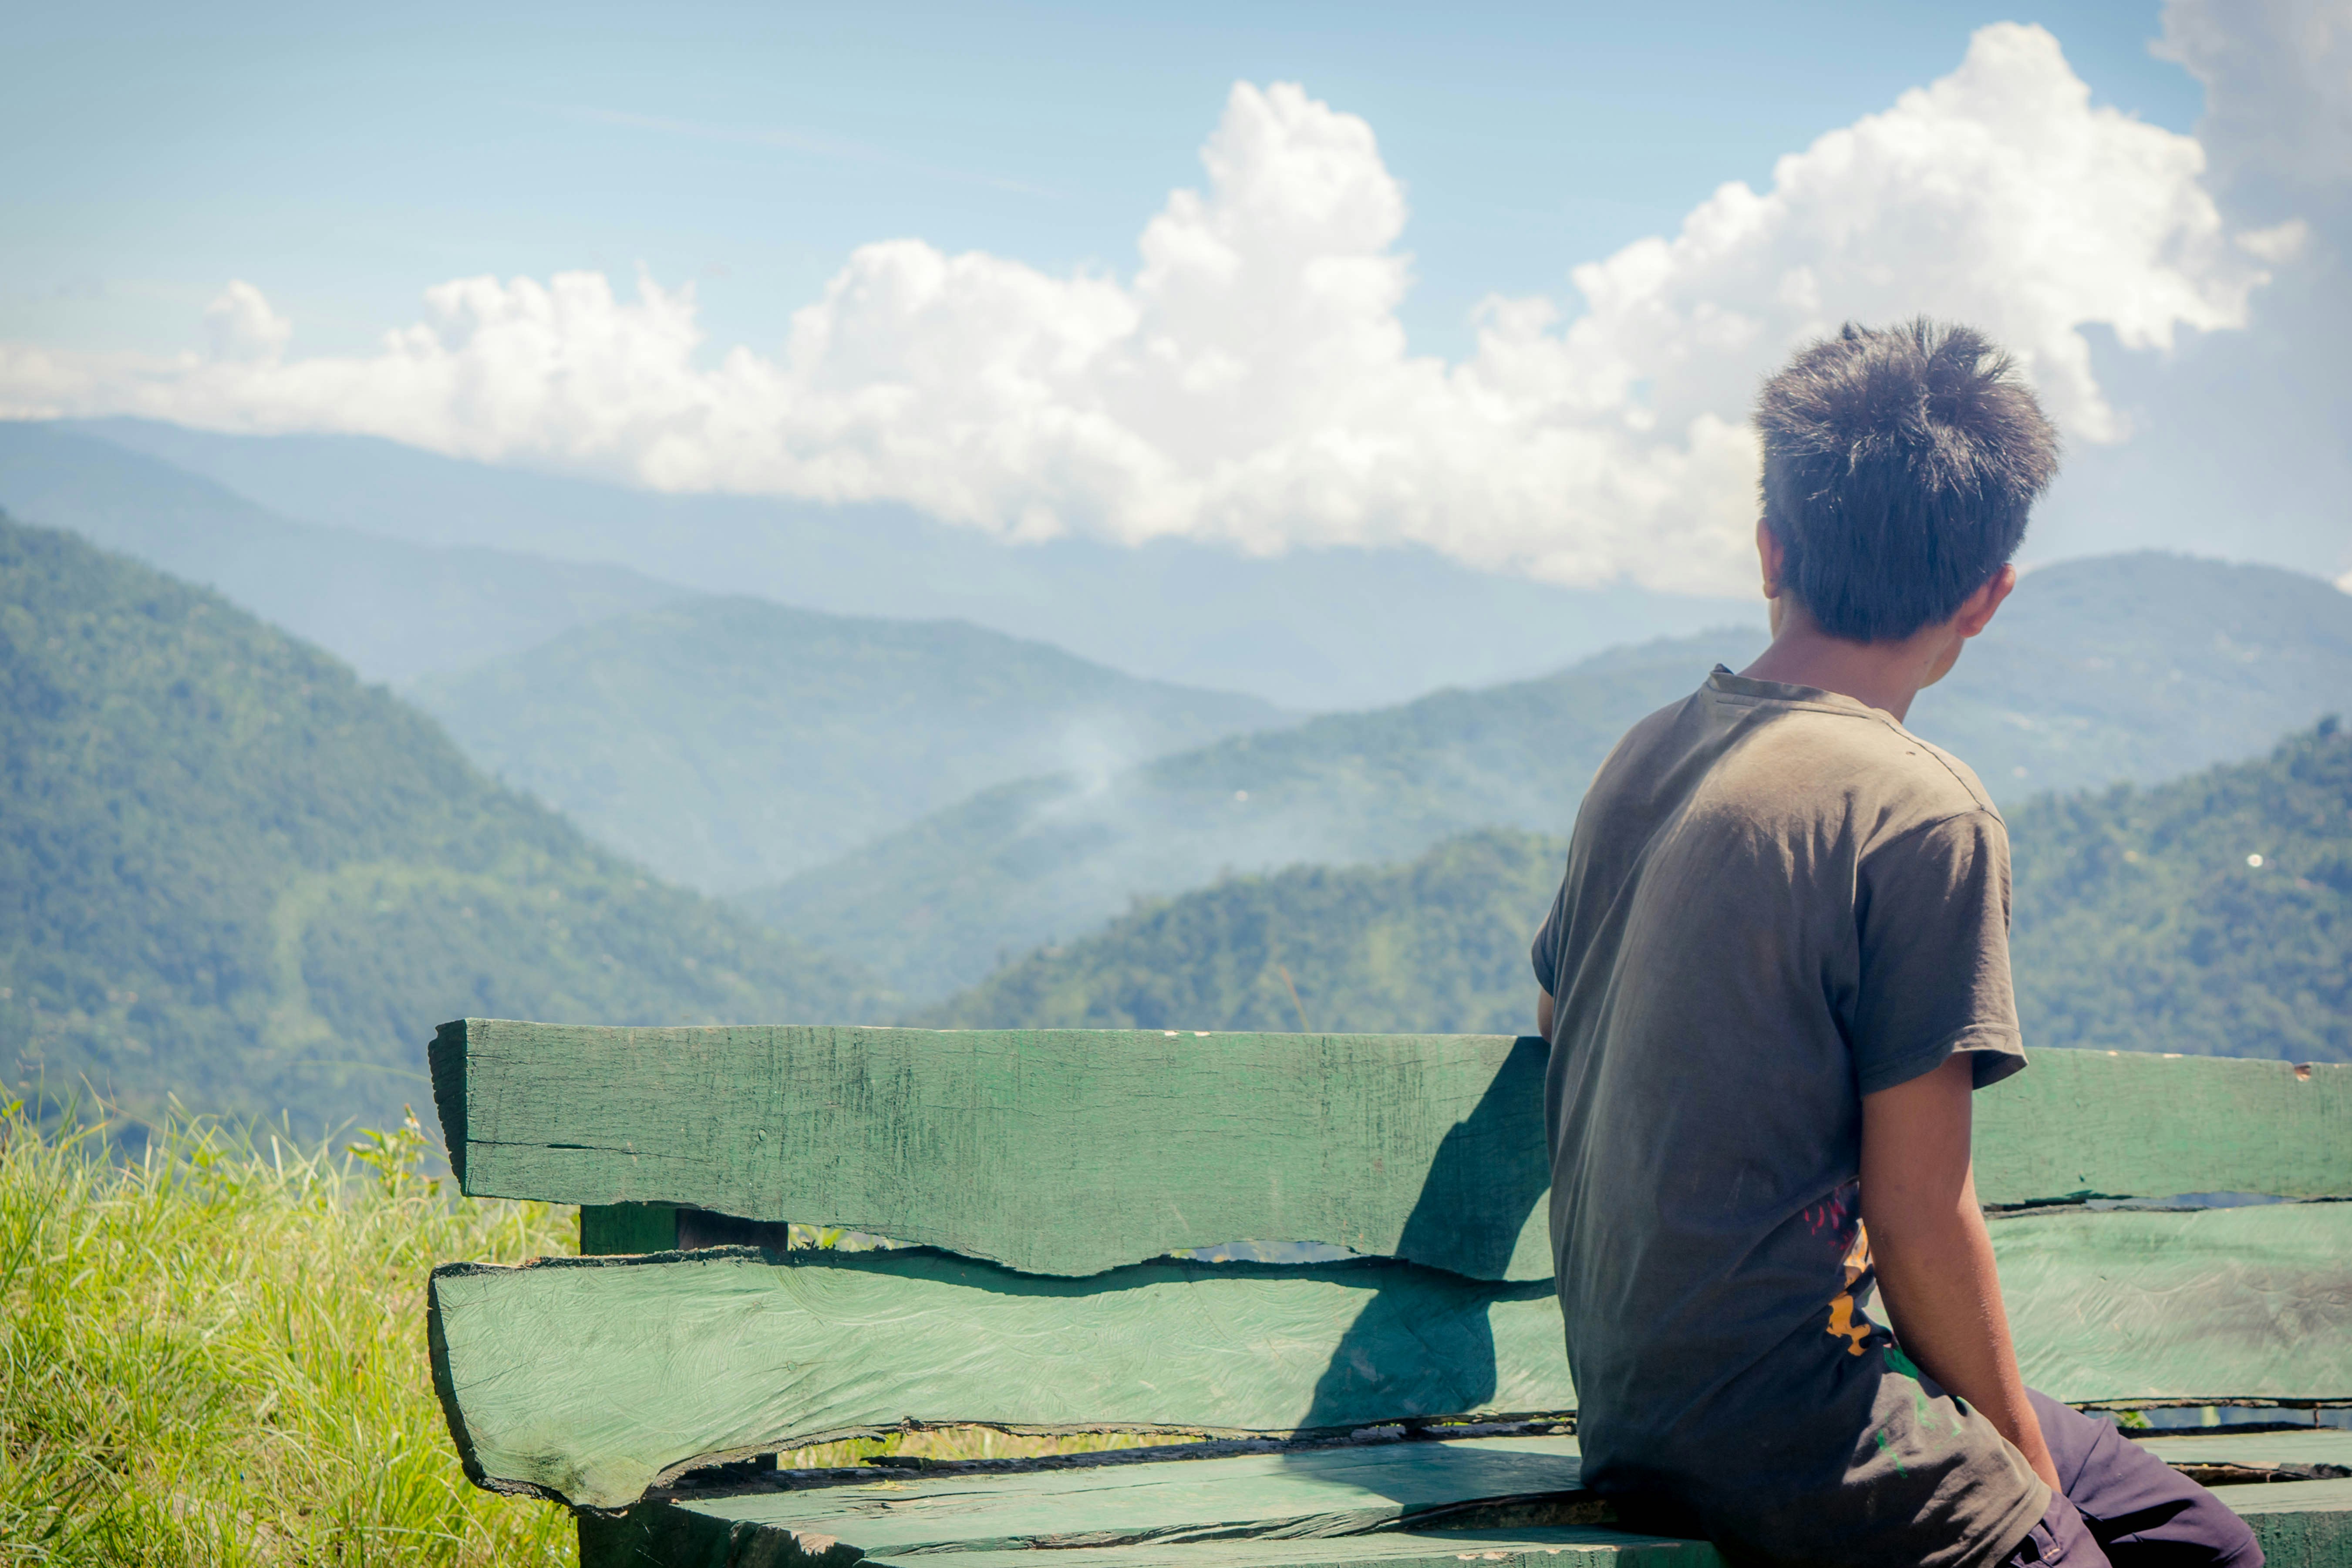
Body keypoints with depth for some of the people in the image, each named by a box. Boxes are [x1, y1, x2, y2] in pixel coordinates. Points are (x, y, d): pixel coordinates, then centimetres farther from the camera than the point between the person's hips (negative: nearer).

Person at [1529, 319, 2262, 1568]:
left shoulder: (1645, 755, 8)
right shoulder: (1924, 815, -15)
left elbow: (1554, 1010, 24)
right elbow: (1921, 1218, -14)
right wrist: (2026, 1460, 1)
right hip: (1774, 1436, -8)